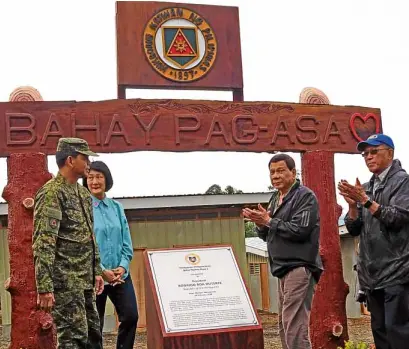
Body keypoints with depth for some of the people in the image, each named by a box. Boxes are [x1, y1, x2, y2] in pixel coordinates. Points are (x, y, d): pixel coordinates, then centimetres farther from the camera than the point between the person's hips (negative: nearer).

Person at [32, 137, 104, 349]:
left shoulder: (83, 193, 15)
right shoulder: (52, 193, -13)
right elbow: (43, 244, -19)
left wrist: (96, 271, 20)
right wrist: (44, 287, -24)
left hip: (85, 281, 9)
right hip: (65, 281, -9)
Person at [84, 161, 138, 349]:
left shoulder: (117, 207, 8)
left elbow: (126, 241, 9)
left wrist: (123, 266, -6)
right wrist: (101, 270, -15)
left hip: (120, 274, 4)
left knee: (130, 316, -3)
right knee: (95, 324, 5)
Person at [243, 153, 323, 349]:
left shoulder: (305, 196, -7)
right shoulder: (275, 198, 18)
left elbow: (300, 230, -20)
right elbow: (267, 235, 20)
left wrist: (269, 221, -14)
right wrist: (260, 222, -2)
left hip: (299, 267, -9)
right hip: (283, 268, 9)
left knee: (295, 327, -13)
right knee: (284, 326, 12)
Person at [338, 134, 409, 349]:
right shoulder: (365, 188, 15)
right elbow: (353, 229, 11)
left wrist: (365, 200, -16)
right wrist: (353, 204, -6)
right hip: (372, 273, 7)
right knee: (380, 330, 10)